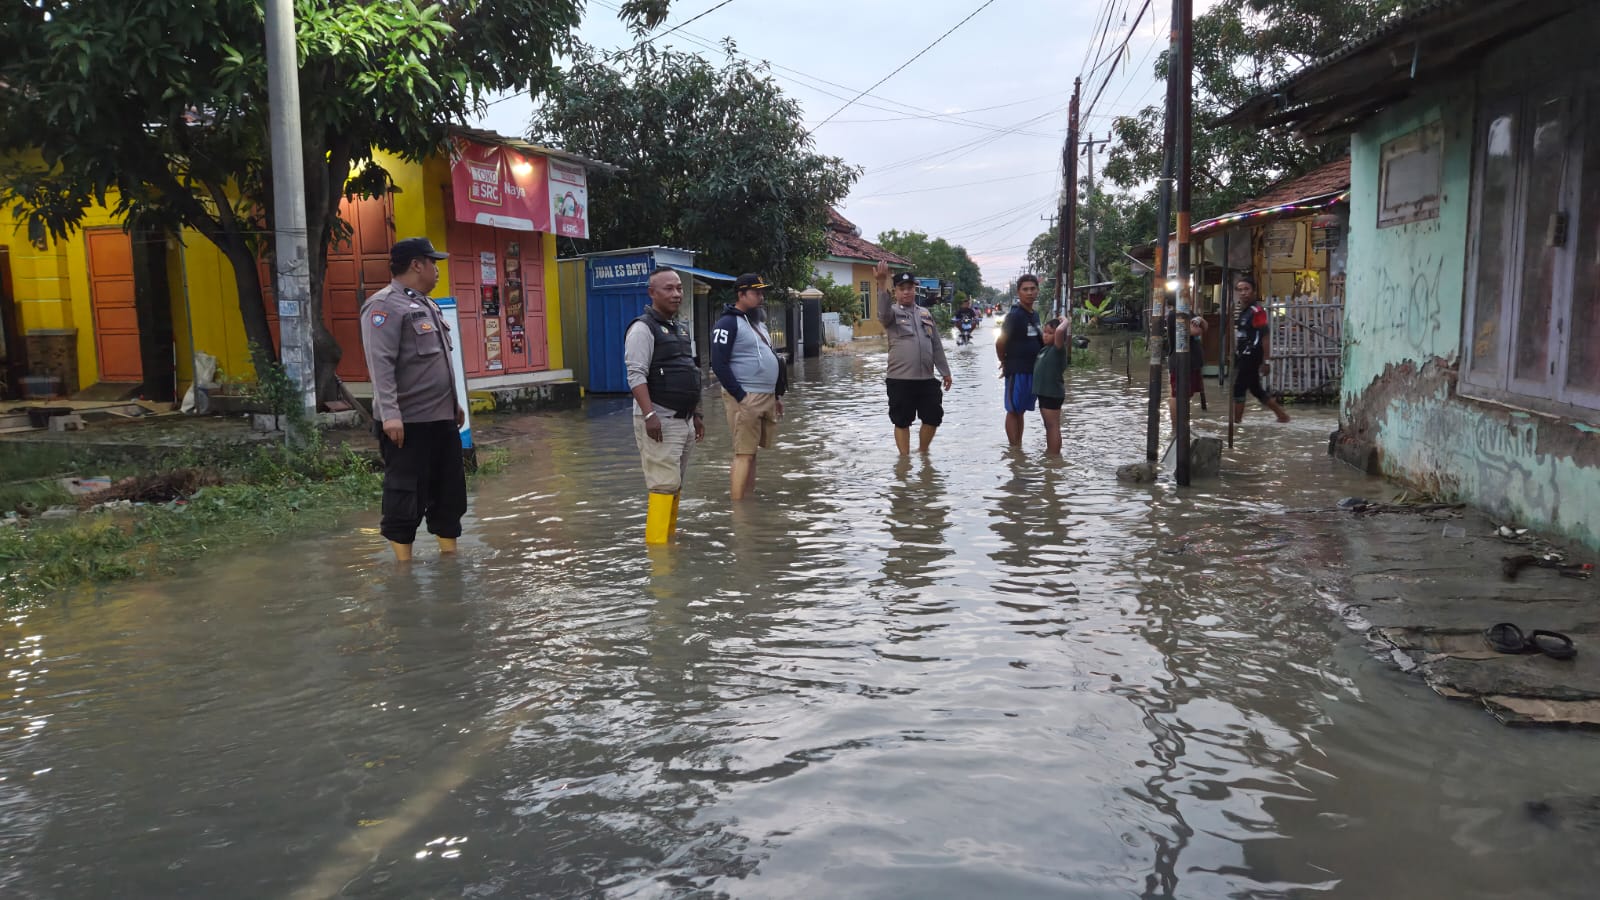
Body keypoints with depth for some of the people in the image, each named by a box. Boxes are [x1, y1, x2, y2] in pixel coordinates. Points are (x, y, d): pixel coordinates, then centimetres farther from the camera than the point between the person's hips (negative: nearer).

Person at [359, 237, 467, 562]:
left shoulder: (426, 305, 17)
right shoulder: (385, 305, -12)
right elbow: (380, 364, -21)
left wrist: (454, 402, 24)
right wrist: (390, 414, -27)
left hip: (441, 417, 9)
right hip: (408, 422, -9)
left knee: (450, 490, 14)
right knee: (406, 494, -2)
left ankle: (450, 552, 25)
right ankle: (403, 560, 8)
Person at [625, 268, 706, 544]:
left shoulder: (681, 328, 18)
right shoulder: (643, 328, -10)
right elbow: (636, 375, -18)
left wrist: (696, 414, 21)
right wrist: (649, 415, -27)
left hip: (684, 420, 9)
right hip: (659, 421, -9)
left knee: (675, 484, 12)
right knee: (664, 484, -12)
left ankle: (670, 539, 20)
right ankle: (656, 542, -8)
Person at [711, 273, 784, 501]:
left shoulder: (758, 322, 20)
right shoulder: (728, 323, -9)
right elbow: (719, 364, -17)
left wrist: (777, 395, 21)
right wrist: (740, 396, -20)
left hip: (766, 397, 9)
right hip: (745, 398, -9)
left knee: (751, 453, 13)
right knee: (743, 454, -10)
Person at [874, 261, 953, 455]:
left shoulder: (926, 313, 14)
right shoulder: (892, 312, -2)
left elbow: (936, 345, 17)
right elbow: (883, 311, -28)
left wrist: (945, 371, 15)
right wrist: (882, 284, -43)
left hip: (927, 378, 5)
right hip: (900, 379, -5)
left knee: (933, 417, 10)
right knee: (902, 421, 2)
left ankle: (922, 452, 30)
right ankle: (905, 457, 13)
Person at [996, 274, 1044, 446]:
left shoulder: (1035, 315, 11)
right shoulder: (1014, 315, -14)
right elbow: (1000, 342, -15)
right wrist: (1005, 362, -3)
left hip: (1032, 369, 8)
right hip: (1016, 370, -8)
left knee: (1020, 411, 13)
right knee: (1013, 411, -1)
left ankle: (1019, 446, 20)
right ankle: (1014, 449, 3)